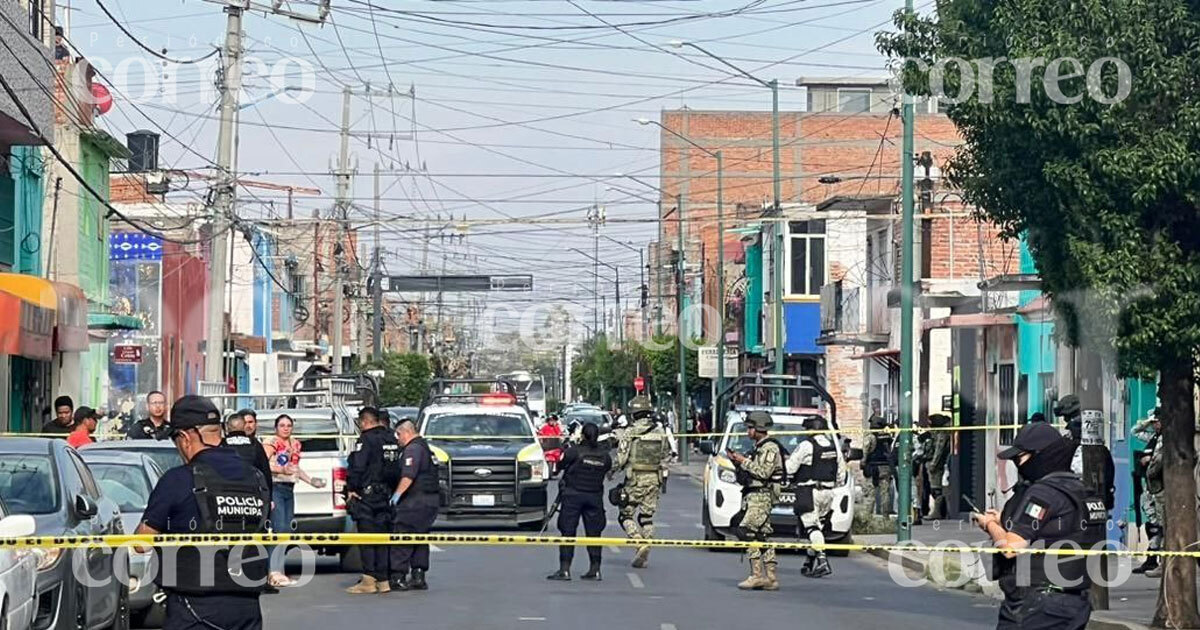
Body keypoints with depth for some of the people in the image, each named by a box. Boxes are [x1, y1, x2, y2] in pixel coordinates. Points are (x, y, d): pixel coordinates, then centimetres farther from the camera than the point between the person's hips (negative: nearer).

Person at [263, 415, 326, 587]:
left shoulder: (295, 444, 19)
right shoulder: (271, 442, -5)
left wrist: (312, 481, 20)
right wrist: (281, 469, -25)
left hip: (289, 489, 8)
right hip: (275, 487, -8)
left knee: (287, 530, 5)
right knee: (279, 528, -15)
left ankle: (277, 572, 8)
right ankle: (276, 572, -17)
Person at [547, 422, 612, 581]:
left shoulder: (574, 452, -9)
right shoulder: (605, 455, 1)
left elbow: (562, 465, 1)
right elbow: (607, 471, 8)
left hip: (573, 495, -3)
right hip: (595, 496, 3)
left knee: (568, 532, -1)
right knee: (593, 533, 9)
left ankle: (564, 569, -6)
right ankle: (595, 569, 9)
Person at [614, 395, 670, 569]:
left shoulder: (630, 432, -10)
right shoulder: (660, 432, 4)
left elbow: (621, 458, -10)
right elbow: (666, 455, 8)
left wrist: (613, 470, 8)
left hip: (635, 479, -4)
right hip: (654, 479, 4)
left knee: (625, 514, 7)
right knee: (647, 517, 12)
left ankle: (639, 541, -15)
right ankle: (644, 555, 7)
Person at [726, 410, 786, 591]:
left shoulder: (770, 447, -8)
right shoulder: (757, 448, 23)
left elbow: (763, 472, -20)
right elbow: (742, 478, 25)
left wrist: (744, 461, -12)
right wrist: (736, 462, 10)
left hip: (761, 496, -10)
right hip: (752, 496, 10)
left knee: (747, 531, -19)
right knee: (761, 536, 6)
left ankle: (757, 574, -22)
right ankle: (771, 578, 5)